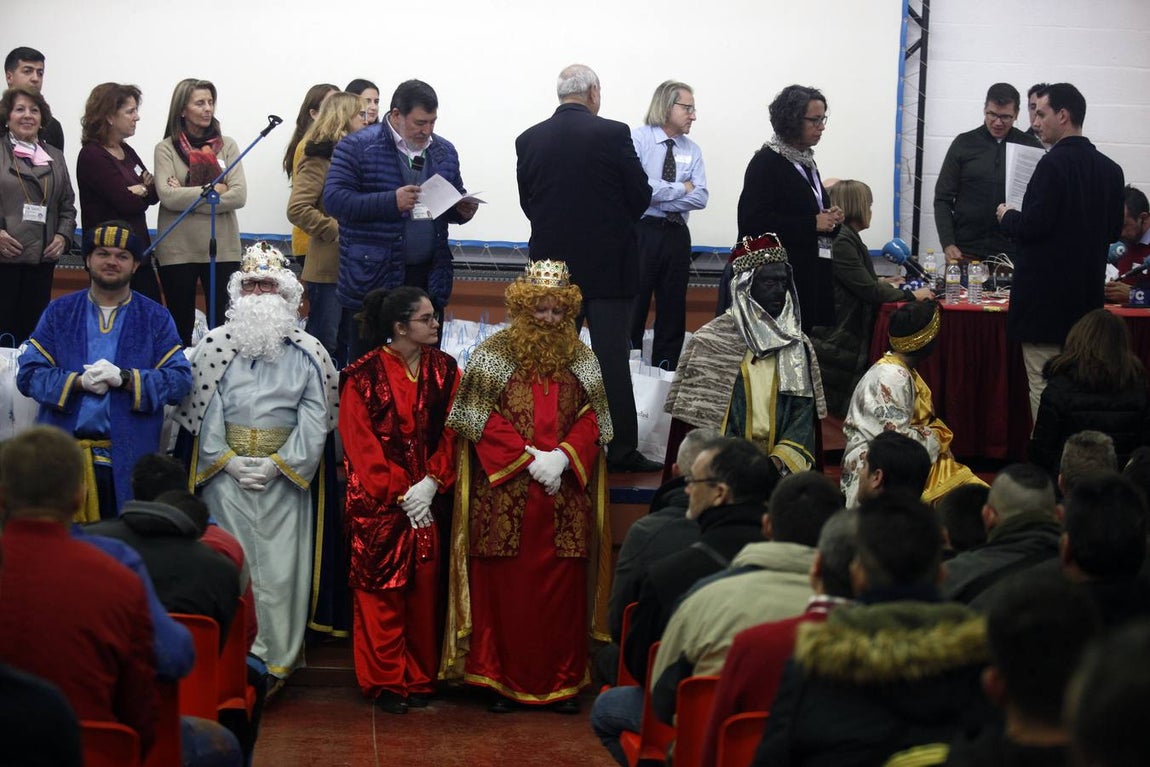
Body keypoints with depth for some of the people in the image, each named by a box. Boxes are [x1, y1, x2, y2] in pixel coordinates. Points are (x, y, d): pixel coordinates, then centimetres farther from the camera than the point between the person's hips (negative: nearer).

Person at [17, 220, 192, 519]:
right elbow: (28, 374, 3)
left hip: (128, 460, -1)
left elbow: (180, 380, -2)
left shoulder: (156, 318, 8)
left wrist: (126, 379, -16)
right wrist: (78, 382, -13)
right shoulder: (59, 313, 11)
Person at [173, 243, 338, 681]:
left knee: (281, 564, -1)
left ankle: (276, 658, 7)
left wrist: (278, 463, -10)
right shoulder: (217, 345, 4)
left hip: (283, 475, 0)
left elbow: (315, 416, -2)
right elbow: (203, 407, -1)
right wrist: (228, 460, -10)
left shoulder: (307, 353, 3)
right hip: (226, 469, 0)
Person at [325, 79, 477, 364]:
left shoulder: (445, 151, 13)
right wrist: (392, 201, -22)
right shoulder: (357, 147, -5)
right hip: (373, 280, -5)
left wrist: (463, 210, -3)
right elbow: (334, 199, -12)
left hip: (429, 280, 5)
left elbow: (455, 202, 23)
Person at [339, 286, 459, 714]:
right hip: (379, 501, -3)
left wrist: (432, 482, -8)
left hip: (430, 498, 3)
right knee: (381, 591, -2)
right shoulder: (363, 376, -6)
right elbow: (361, 443, -7)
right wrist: (399, 493, -11)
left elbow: (452, 432, 5)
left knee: (425, 587, 4)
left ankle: (420, 678, 14)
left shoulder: (444, 370, 6)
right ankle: (384, 682, 7)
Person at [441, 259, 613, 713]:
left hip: (565, 501, 2)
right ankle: (502, 681, 5)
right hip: (505, 498, -2)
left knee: (563, 589, 2)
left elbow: (593, 420, 8)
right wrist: (528, 458, -12)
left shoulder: (581, 360, 12)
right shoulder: (492, 355, 3)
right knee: (504, 588, -2)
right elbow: (481, 420, -4)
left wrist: (562, 457, -10)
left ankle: (563, 682, 8)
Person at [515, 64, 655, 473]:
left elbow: (527, 202, 6)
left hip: (552, 262, 3)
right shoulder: (613, 134, -10)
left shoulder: (529, 140, 1)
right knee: (612, 360, 0)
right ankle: (621, 450, 2)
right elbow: (640, 196, -5)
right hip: (608, 265, -3)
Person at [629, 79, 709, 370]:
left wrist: (658, 199, -12)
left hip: (676, 235, 5)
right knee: (633, 305, -4)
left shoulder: (692, 150, 11)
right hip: (641, 232, -5)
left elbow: (700, 197, -2)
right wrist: (680, 188, -10)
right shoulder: (638, 138, -3)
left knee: (673, 310, 8)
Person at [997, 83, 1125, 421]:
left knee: (1044, 387, -3)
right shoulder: (1110, 169, 7)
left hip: (1046, 296, -7)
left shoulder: (1054, 164, -16)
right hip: (1087, 295, 7)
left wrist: (1008, 216, 0)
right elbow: (1114, 230, 13)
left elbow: (1032, 226, -20)